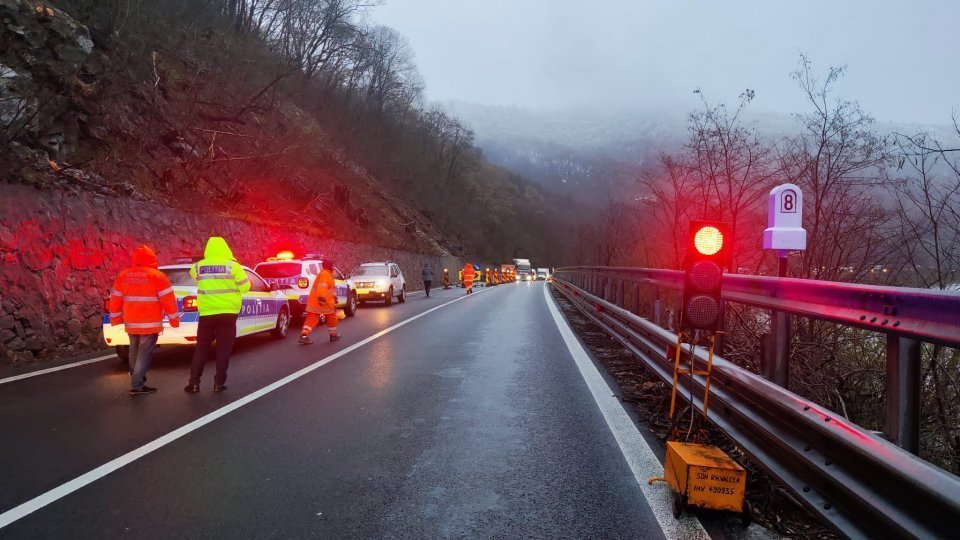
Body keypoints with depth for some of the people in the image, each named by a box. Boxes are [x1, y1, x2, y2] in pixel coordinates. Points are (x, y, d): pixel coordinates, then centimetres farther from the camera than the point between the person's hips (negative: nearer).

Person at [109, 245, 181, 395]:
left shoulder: (123, 276, 8)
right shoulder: (157, 276, -9)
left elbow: (115, 299, 12)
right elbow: (168, 299, -10)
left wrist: (116, 318, 23)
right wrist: (174, 319, -2)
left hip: (131, 323, 6)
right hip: (150, 324, -6)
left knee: (135, 352, 19)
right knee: (144, 354, -4)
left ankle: (137, 381, 29)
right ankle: (137, 386, -7)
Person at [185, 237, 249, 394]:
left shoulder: (198, 266, 1)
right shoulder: (233, 265, -7)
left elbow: (193, 273, 25)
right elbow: (245, 287, -4)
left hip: (206, 313, 2)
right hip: (227, 313, -2)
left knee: (201, 348, 13)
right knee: (223, 349, 7)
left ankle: (194, 383, 12)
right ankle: (219, 383, 7)